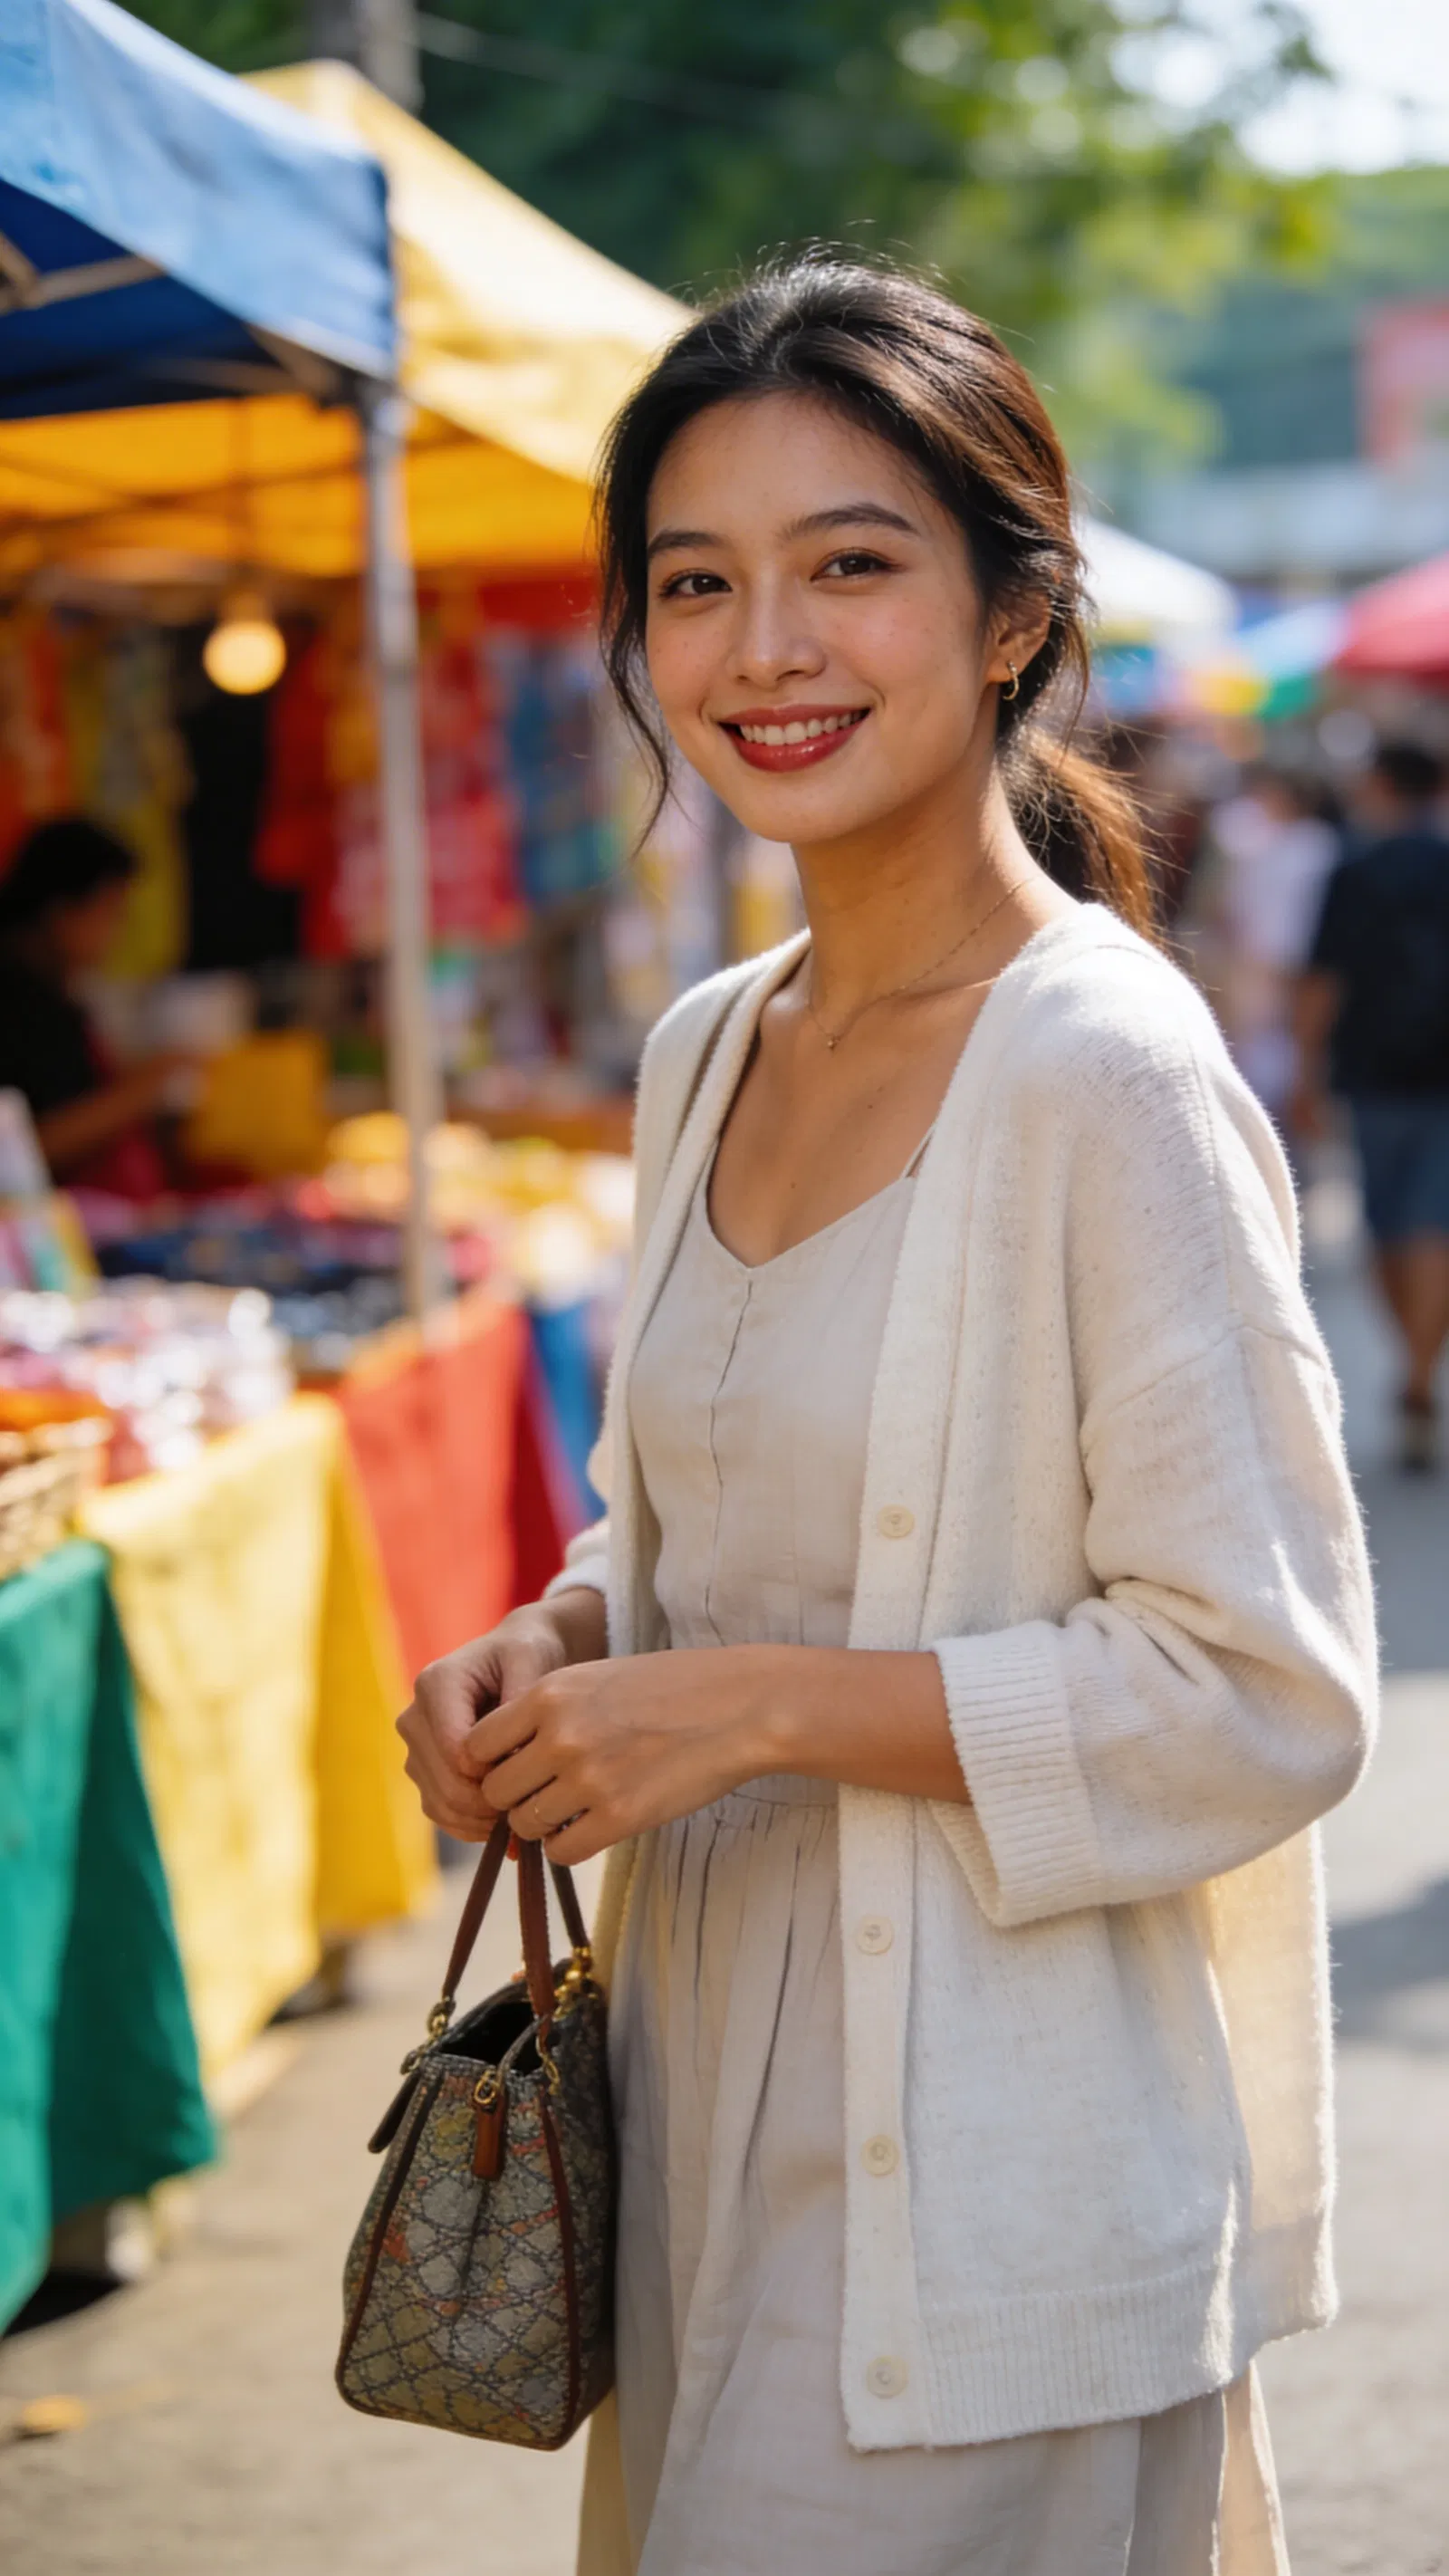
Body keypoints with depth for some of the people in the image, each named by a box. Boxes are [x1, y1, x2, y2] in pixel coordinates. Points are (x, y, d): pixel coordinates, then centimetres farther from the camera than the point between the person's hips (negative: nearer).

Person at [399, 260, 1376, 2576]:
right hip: (712, 2113, 7)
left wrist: (759, 1708, -19)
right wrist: (564, 1646, -1)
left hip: (986, 2188, -7)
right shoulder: (704, 1055, 7)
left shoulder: (1105, 1070, -17)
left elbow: (1264, 1696, -18)